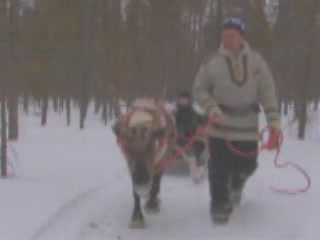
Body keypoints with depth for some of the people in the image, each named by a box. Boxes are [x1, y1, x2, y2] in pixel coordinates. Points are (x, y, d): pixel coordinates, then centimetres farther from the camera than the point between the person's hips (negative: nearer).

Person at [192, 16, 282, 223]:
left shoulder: (256, 60, -2)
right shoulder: (212, 62, -5)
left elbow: (268, 92, -2)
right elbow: (199, 89, 2)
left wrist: (274, 121, -9)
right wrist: (211, 108, -16)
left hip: (248, 126, 2)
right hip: (221, 125, -2)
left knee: (247, 165, 11)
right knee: (220, 169, -1)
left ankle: (236, 186, 46)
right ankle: (220, 205, 19)